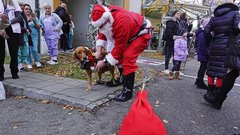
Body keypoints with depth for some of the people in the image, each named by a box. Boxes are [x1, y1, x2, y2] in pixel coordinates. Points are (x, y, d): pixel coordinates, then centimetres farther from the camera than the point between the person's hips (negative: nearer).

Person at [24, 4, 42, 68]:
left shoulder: (34, 17, 11)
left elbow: (39, 27, 9)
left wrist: (34, 22, -8)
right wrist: (27, 21, -18)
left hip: (34, 35, 1)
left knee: (34, 49, -10)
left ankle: (37, 61, 14)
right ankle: (29, 63, 11)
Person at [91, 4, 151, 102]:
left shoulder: (121, 22, -39)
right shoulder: (106, 15, -14)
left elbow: (119, 47, -31)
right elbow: (102, 33, 0)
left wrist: (105, 62, -24)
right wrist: (98, 50, -13)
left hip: (141, 34, -9)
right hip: (130, 34, 9)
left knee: (127, 58, -24)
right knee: (119, 56, 7)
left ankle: (128, 91, -17)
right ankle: (122, 79, 28)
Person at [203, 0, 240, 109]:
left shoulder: (214, 17, 14)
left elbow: (206, 31, 4)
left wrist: (211, 41, 14)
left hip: (214, 45, 4)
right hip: (227, 46, -4)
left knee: (212, 68, 9)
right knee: (222, 71, -3)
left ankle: (210, 92, 16)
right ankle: (217, 95, 1)